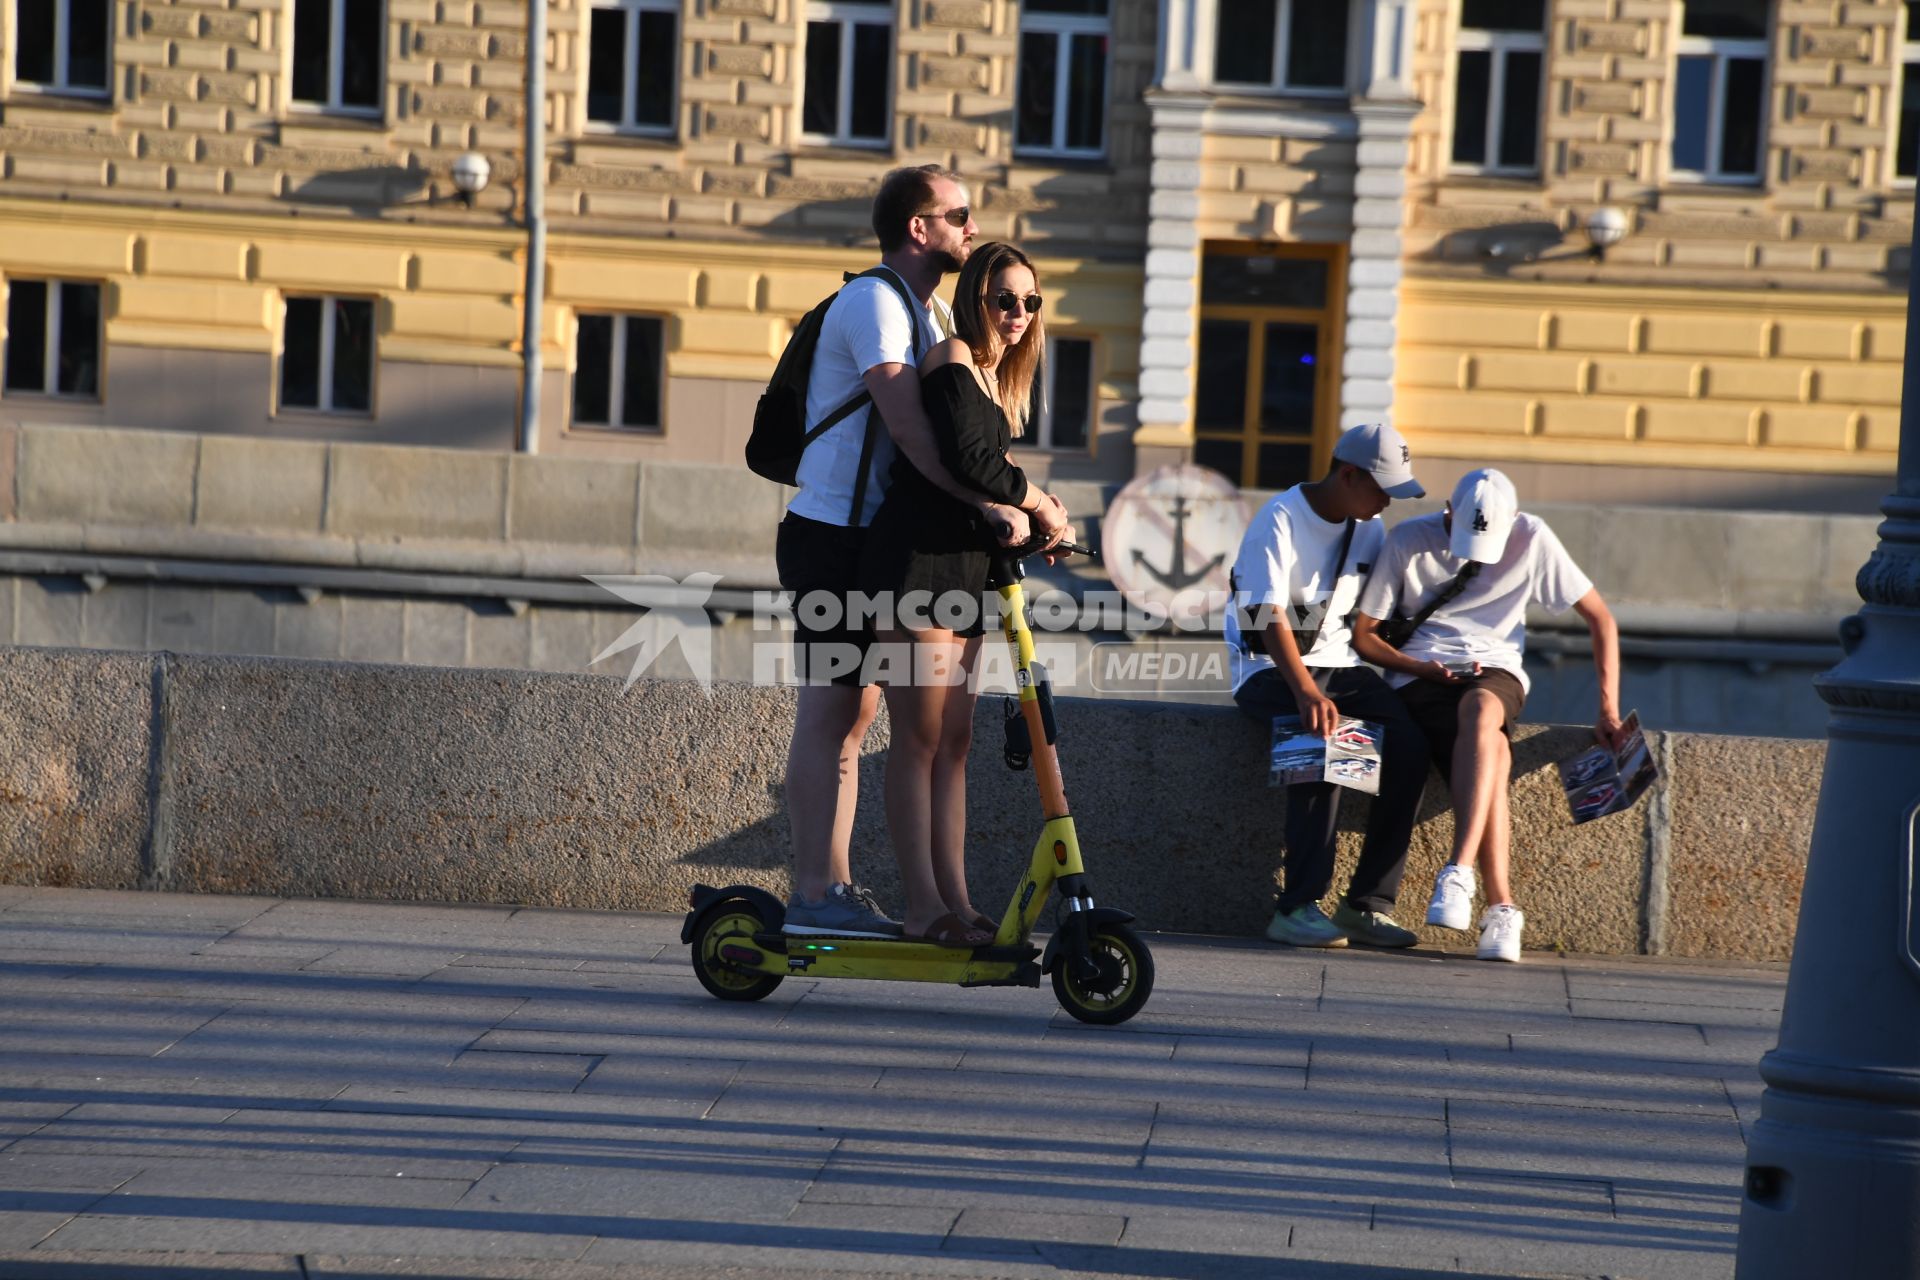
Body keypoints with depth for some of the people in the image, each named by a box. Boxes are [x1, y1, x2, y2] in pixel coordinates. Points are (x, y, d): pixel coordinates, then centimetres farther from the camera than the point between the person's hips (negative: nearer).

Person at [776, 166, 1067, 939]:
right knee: (829, 710, -10)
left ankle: (832, 889, 13)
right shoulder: (873, 303, -14)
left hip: (874, 538, 10)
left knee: (855, 711, 10)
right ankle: (816, 893, -10)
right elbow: (908, 424, -25)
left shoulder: (929, 313, 19)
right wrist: (986, 504, -30)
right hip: (832, 535, -10)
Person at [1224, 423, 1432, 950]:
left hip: (1338, 665, 6)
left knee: (1409, 744, -21)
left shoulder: (1370, 530, 10)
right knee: (1325, 743, -35)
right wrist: (1306, 692, -36)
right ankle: (1299, 906, -33)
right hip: (1270, 669, -6)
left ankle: (1367, 903, -18)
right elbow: (1270, 617, -22)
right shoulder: (1281, 520, -12)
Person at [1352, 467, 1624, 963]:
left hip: (1495, 669, 1)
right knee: (1492, 752, -34)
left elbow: (1600, 619, 6)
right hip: (1420, 675, -1)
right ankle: (1500, 907, -38)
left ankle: (1458, 875, -46)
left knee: (1480, 709, -40)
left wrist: (1608, 710, -1)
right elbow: (1362, 634, 4)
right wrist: (1424, 668, -12)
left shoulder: (1532, 539, 1)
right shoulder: (1409, 541, -1)